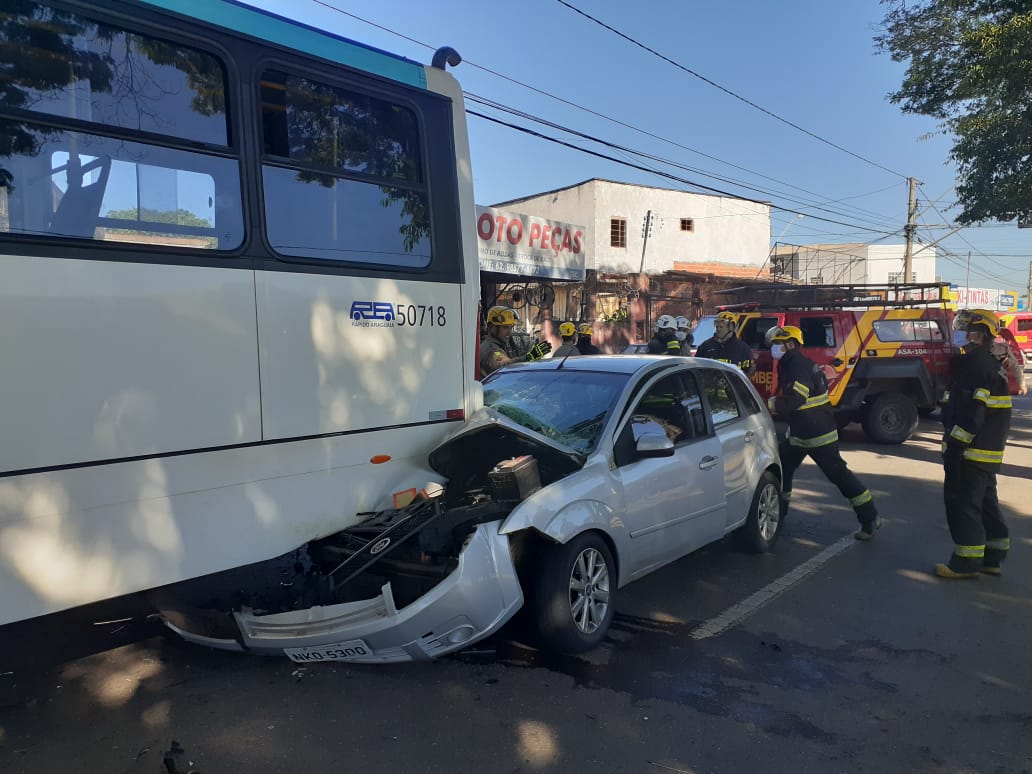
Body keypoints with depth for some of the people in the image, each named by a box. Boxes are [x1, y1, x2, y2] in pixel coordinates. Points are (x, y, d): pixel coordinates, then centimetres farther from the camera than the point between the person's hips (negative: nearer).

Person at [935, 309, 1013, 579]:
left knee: (962, 502, -4)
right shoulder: (989, 364, 16)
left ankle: (967, 561, 3)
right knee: (985, 502, 16)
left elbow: (972, 413, -24)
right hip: (988, 451, 11)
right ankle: (993, 558, 24)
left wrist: (953, 446, -21)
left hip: (972, 451, -11)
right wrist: (954, 443, 20)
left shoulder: (977, 365, -19)